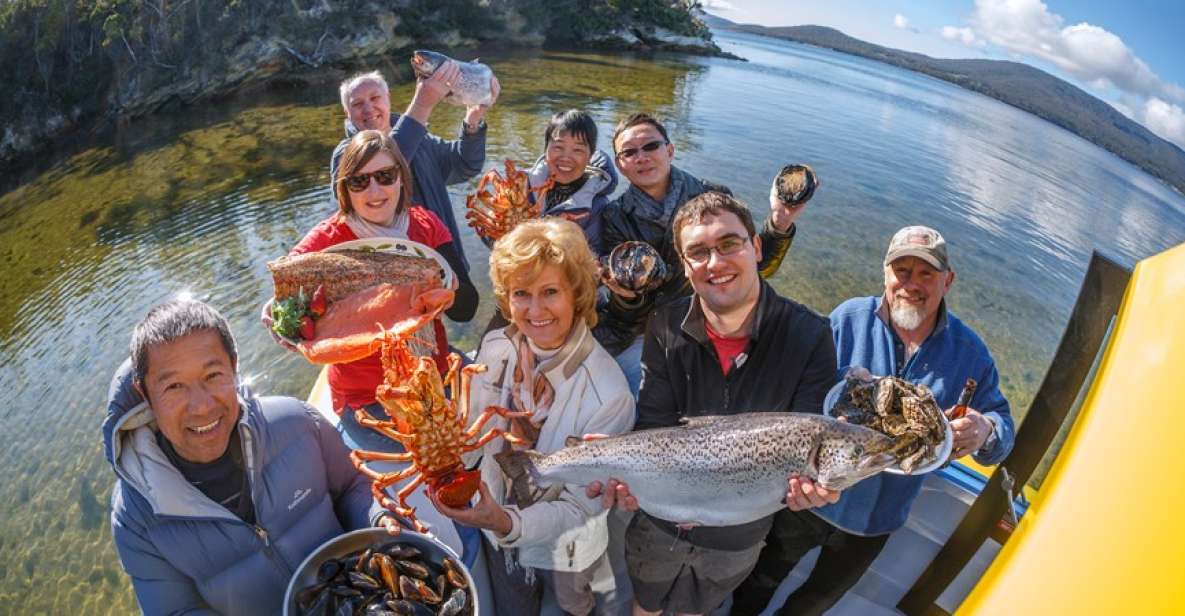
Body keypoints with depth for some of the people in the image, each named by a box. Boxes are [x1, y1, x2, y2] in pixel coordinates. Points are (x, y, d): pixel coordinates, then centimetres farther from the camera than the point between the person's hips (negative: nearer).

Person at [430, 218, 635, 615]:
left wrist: (510, 524, -39)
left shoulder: (607, 394, -32)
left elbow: (579, 505, -25)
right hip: (498, 538, 3)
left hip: (565, 552, -3)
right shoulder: (496, 347, -17)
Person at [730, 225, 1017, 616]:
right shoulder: (847, 319, -17)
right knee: (763, 578, 23)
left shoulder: (969, 352, -10)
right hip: (807, 496, -2)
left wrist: (984, 432, -32)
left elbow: (1002, 426, -7)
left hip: (877, 521, 2)